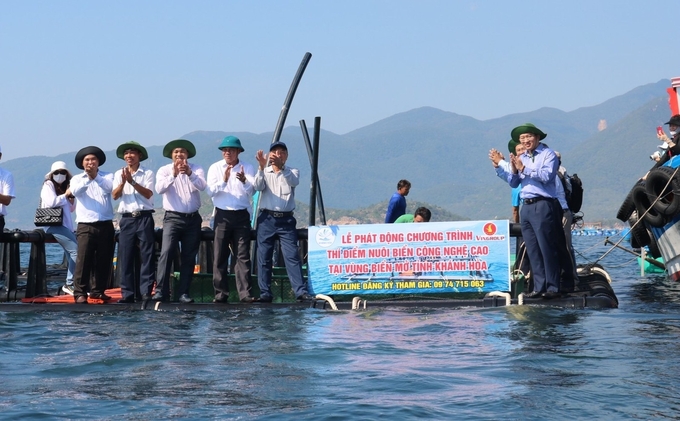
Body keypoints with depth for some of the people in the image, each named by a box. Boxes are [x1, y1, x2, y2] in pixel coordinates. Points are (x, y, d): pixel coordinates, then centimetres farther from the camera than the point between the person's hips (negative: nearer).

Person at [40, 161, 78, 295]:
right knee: (76, 250, -19)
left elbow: (71, 208, 24)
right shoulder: (48, 185, 0)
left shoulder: (64, 187, 21)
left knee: (72, 254, -3)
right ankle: (70, 284, -15)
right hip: (53, 224, -8)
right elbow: (52, 202, -16)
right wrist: (66, 195, -5)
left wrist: (72, 197, 6)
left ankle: (70, 284, -2)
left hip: (65, 225, 8)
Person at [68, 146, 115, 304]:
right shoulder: (77, 178, 10)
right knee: (83, 260, -8)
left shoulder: (107, 177, 10)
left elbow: (110, 187, -12)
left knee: (104, 261, 5)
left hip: (106, 225, 2)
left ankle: (98, 290, 16)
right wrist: (88, 178, -24)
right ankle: (79, 292, -6)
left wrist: (96, 176, -22)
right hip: (85, 226, -1)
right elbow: (75, 191, -11)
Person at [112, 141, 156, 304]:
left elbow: (148, 194, -9)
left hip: (144, 217, -2)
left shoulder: (147, 173, 3)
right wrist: (123, 182, -15)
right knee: (125, 257, 1)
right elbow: (115, 195, 1)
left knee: (147, 256, -3)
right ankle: (127, 294, 5)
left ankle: (146, 292, 0)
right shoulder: (119, 174, 11)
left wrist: (132, 182, -17)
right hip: (127, 218, 2)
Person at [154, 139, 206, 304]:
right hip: (173, 218, -2)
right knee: (166, 253, -15)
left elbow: (202, 186, -14)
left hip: (193, 219, 2)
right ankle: (161, 290, -16)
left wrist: (190, 173, -31)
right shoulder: (164, 170, 3)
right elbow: (159, 189, -14)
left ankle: (184, 292, 8)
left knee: (189, 257, 4)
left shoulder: (196, 169, 5)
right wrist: (173, 174, -29)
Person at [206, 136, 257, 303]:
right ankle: (220, 293, 6)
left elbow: (252, 191, -6)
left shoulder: (247, 168, 5)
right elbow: (210, 191, -5)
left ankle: (245, 293, -3)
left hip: (242, 216, 0)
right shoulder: (215, 168, 5)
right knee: (220, 257, 1)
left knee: (243, 256, -2)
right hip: (222, 215, 0)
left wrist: (244, 181, -27)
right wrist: (223, 181, -22)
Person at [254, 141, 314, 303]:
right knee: (264, 257, 0)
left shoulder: (292, 172, 10)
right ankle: (265, 293, 4)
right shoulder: (264, 172, 10)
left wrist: (280, 167, -30)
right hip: (266, 219, 1)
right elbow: (258, 186, -10)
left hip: (286, 219, -1)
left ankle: (301, 291, -10)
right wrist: (261, 167, -27)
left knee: (293, 256, -7)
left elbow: (294, 182, -14)